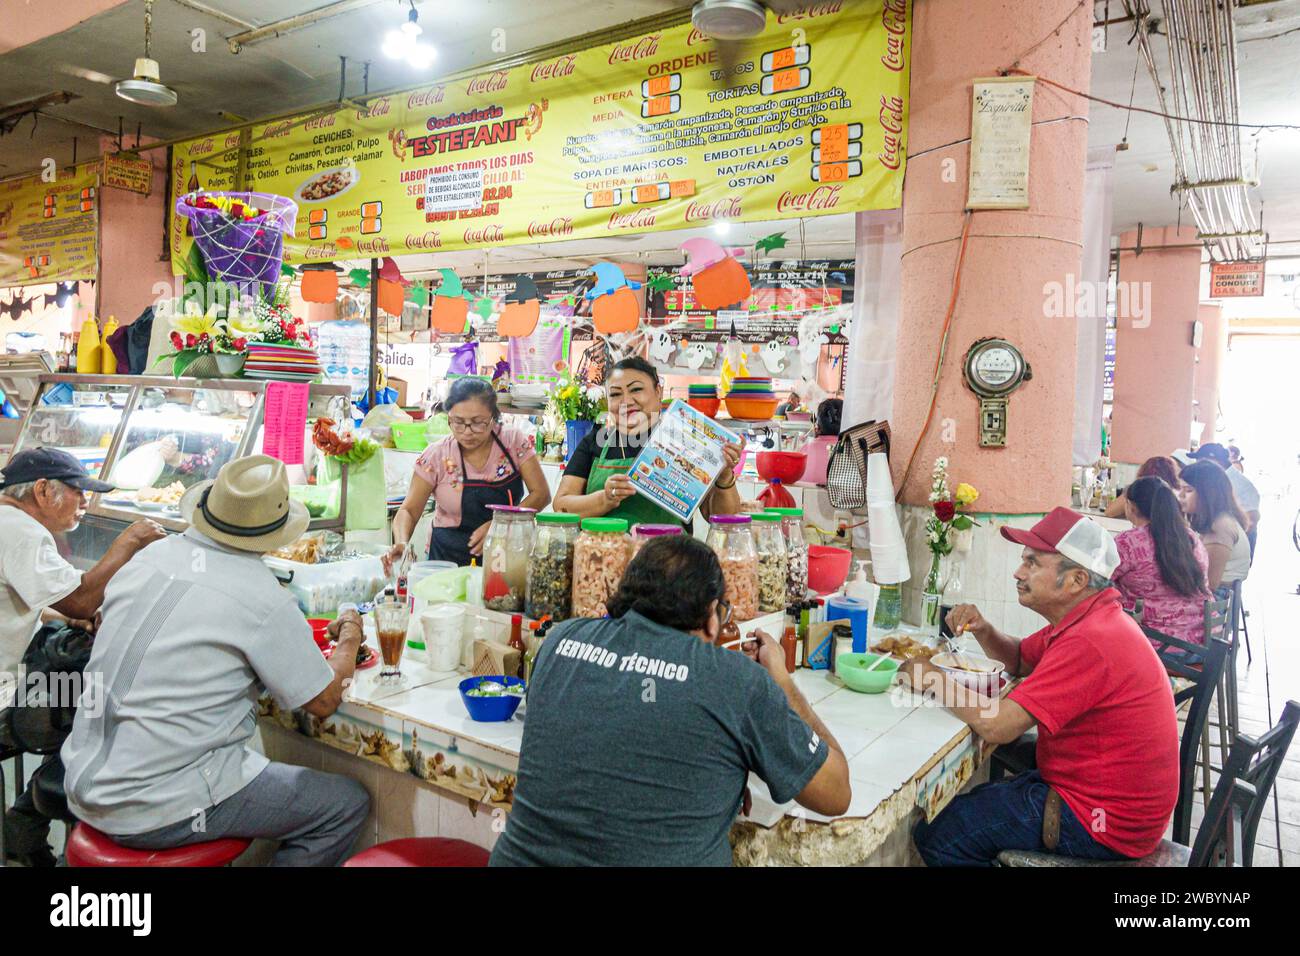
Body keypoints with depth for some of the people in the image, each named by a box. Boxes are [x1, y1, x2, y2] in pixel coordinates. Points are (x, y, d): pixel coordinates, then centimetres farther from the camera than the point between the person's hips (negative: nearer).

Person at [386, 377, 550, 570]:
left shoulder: (515, 440, -5)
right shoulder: (436, 456, -7)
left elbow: (541, 494, -4)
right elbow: (409, 510, -3)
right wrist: (401, 543, -24)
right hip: (451, 555, 0)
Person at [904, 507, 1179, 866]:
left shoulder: (1089, 642, -28)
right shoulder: (1089, 619, 5)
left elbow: (997, 725, -30)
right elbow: (1019, 660, 18)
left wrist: (934, 679, -15)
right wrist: (982, 630, -4)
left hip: (1106, 823, -10)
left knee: (936, 834, -10)